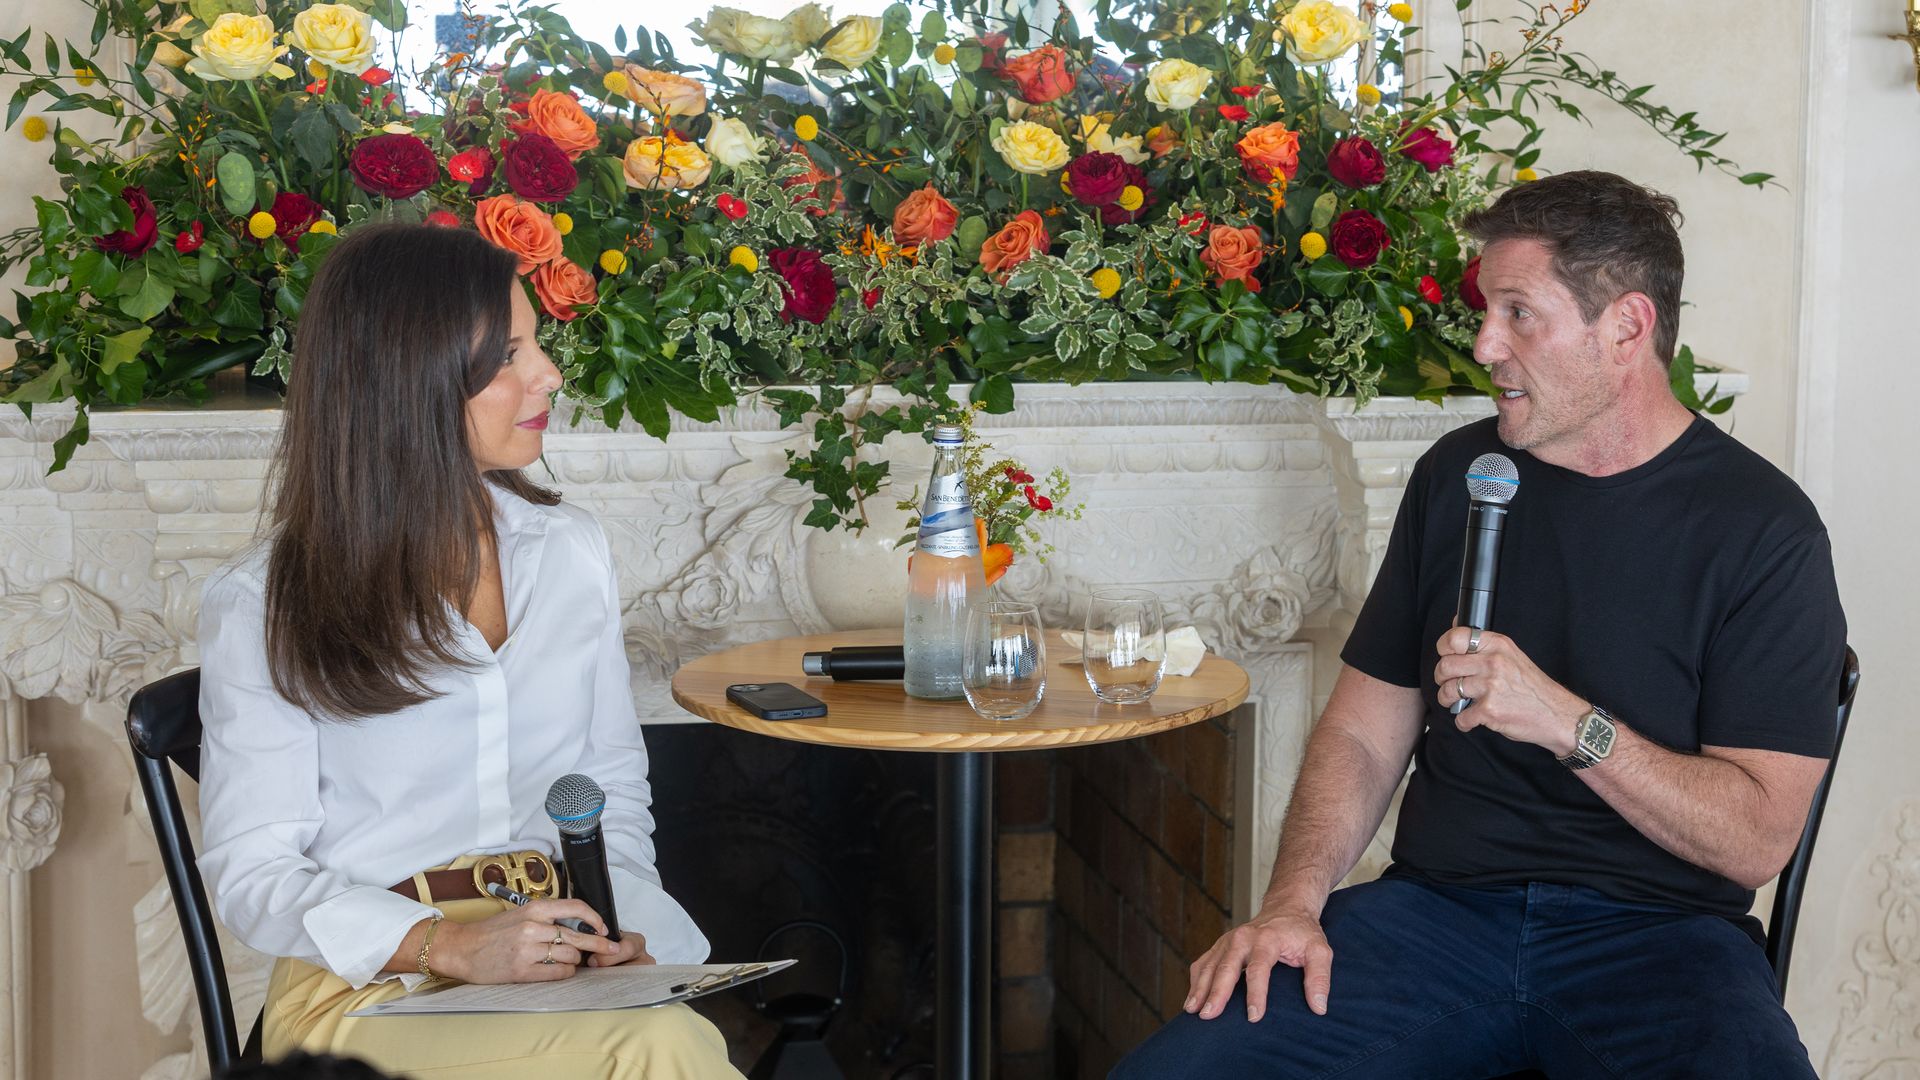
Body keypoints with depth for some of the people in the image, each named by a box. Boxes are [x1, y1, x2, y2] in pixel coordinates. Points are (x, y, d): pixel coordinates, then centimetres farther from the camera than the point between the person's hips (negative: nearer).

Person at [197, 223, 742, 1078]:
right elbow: (251, 872, -3)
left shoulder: (571, 549, 12)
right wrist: (448, 944, -19)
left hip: (566, 954, 5)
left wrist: (613, 920, -4)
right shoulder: (263, 607, -2)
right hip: (371, 981, -5)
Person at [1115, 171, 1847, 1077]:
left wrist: (1565, 720, -20)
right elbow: (1364, 732, 11)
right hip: (1439, 901, 3)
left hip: (1656, 929, -3)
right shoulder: (1458, 474, 11)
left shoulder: (1763, 527, -3)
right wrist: (1293, 899, -6)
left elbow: (1757, 840, -8)